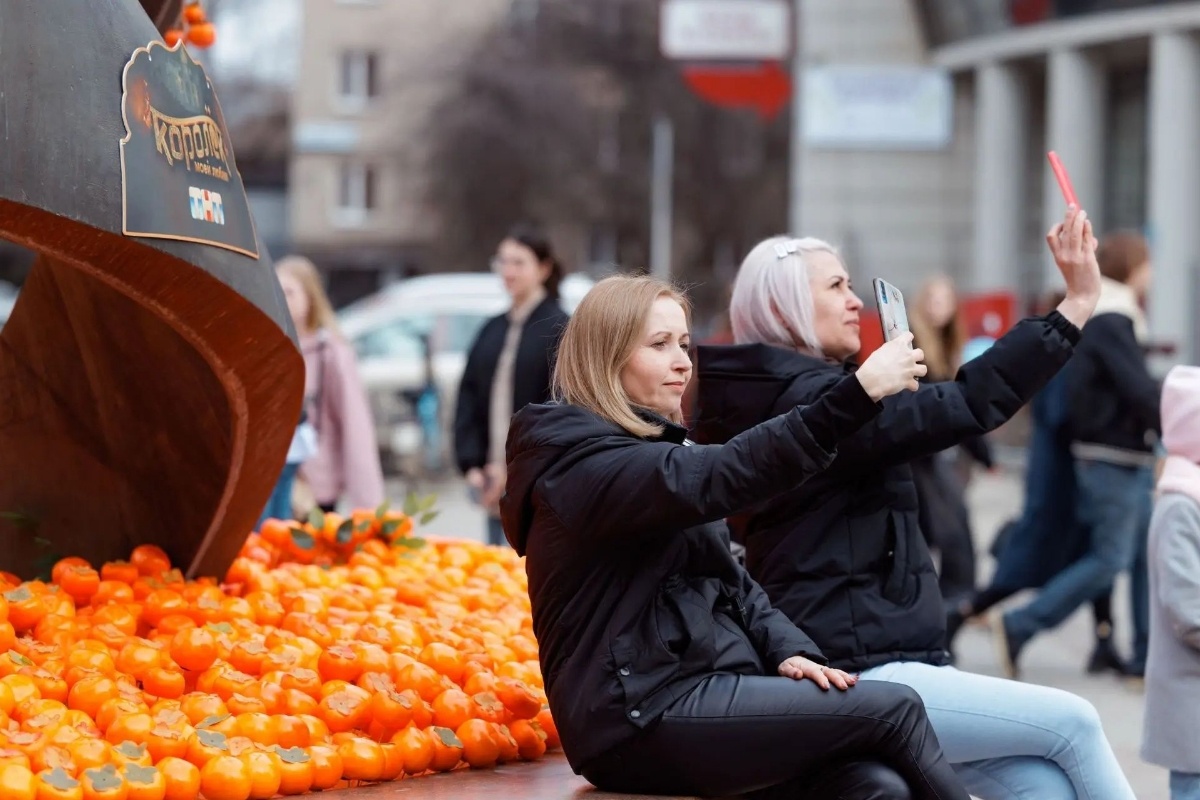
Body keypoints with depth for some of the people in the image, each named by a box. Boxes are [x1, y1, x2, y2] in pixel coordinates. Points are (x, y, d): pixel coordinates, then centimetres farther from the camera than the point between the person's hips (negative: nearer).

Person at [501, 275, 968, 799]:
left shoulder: (656, 450, 22)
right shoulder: (578, 461, -9)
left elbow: (730, 581, 18)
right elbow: (719, 477, -24)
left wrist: (787, 651, -4)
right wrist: (860, 392, -29)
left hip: (705, 689, 8)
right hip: (643, 714, -8)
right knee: (892, 710, -17)